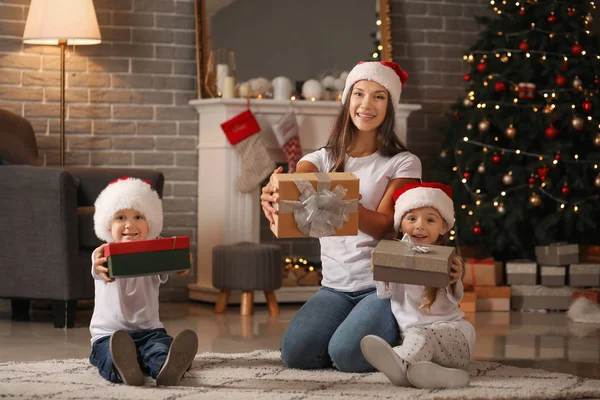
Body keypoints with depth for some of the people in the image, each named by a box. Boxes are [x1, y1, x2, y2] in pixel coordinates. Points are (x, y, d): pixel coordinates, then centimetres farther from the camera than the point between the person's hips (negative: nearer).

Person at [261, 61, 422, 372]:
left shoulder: (403, 163, 1)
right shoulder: (323, 159, 9)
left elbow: (382, 226, -12)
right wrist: (272, 193, -42)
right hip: (335, 286, 4)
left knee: (347, 355, -28)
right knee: (296, 352, -21)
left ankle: (397, 339, 7)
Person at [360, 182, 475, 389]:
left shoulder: (448, 261, 2)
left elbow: (453, 301, -2)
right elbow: (384, 294, 3)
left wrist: (454, 282, -24)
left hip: (449, 327, -4)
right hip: (411, 331, 4)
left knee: (421, 336, -36)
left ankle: (402, 365, -68)